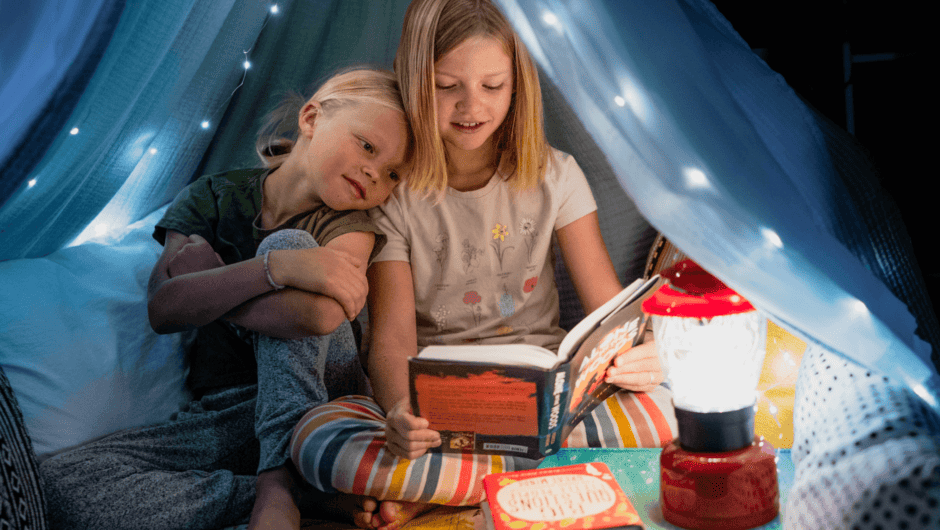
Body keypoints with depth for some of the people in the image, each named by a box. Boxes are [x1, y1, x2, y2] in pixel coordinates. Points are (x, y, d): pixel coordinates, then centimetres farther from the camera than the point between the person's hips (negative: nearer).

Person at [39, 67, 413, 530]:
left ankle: (278, 485, -29)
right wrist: (278, 268, -26)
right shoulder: (214, 198, 4)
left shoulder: (348, 225, -1)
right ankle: (314, 493, -29)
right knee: (63, 482, -23)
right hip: (223, 414, 2)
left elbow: (318, 314, -24)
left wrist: (206, 287, -12)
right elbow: (163, 309, -14)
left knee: (289, 242, -21)